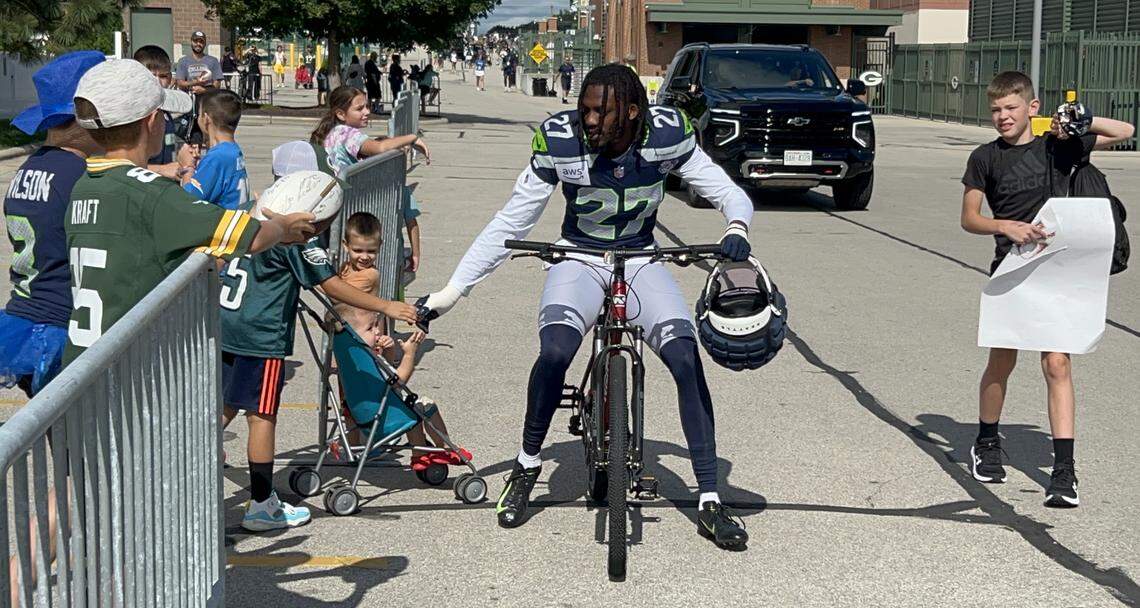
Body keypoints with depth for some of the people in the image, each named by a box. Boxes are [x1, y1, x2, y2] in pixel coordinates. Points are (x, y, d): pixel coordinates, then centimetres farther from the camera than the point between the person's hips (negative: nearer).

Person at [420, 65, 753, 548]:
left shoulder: (666, 134, -16)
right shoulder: (560, 140, -17)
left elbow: (727, 191, -7)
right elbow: (511, 222, -10)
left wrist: (736, 229, -32)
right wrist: (450, 292, -12)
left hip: (641, 263, 1)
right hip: (579, 260, -1)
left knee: (686, 360, -21)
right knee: (554, 351, -31)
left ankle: (710, 503, -10)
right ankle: (527, 467, -4)